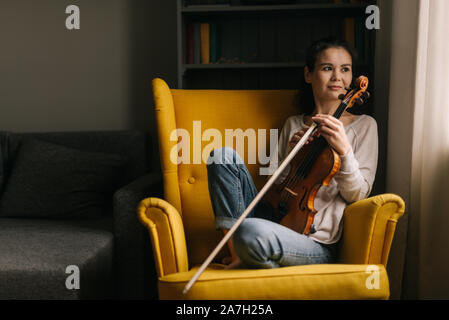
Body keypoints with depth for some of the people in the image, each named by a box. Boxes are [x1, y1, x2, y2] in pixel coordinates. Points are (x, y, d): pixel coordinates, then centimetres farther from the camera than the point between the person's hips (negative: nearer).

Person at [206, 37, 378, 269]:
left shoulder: (363, 125, 7)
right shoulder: (293, 124, 18)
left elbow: (357, 195, -1)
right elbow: (275, 184, 15)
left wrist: (344, 150, -18)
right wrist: (291, 151, -2)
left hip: (317, 243, -5)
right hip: (278, 219, 6)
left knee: (249, 232, -38)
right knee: (222, 154, -12)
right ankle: (238, 256, -16)